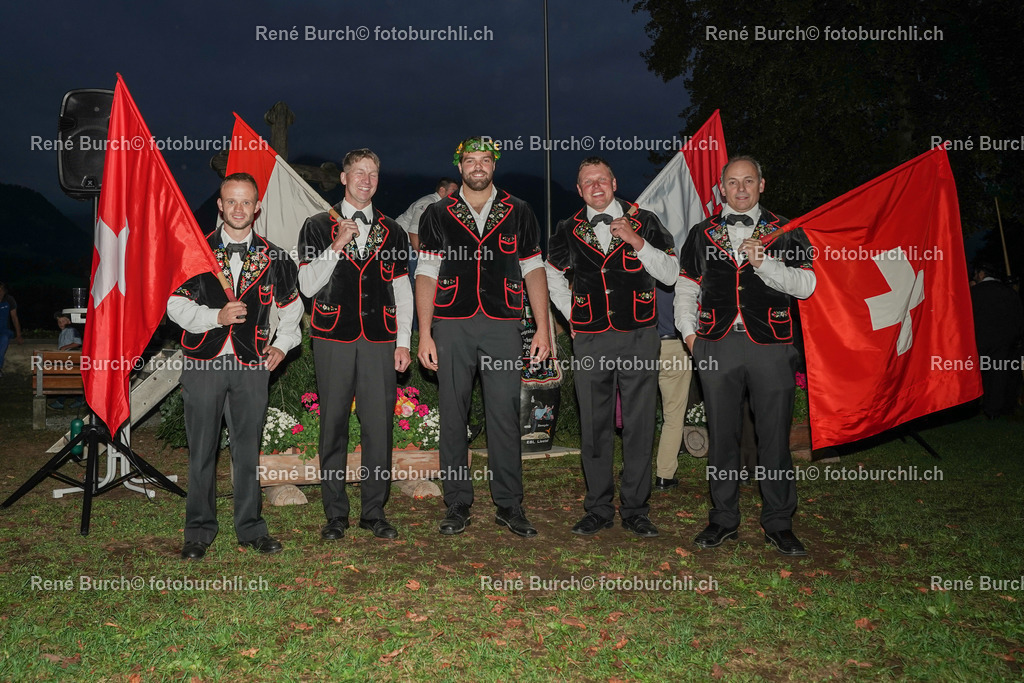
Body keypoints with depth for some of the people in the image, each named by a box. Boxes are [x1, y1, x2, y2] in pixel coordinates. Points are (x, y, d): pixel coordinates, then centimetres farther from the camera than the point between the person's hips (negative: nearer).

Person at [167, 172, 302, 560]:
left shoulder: (272, 257, 7)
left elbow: (291, 306, 21)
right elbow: (176, 305, 2)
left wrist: (283, 343, 8)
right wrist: (216, 317, -13)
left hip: (251, 365, 1)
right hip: (203, 363, -1)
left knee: (248, 449, 7)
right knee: (202, 451, 5)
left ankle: (250, 528, 20)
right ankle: (199, 531, 19)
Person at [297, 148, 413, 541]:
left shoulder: (392, 231, 14)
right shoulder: (318, 226, 8)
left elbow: (403, 290, 13)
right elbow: (308, 286, -1)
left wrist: (403, 341, 6)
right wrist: (338, 246, -10)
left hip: (380, 341, 2)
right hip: (334, 340, -1)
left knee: (380, 426, 0)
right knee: (334, 425, 3)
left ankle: (374, 512, 13)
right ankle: (336, 515, 14)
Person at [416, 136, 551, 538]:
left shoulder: (518, 213, 12)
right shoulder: (437, 215, 10)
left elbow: (534, 271, 10)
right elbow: (427, 275, 7)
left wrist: (543, 328, 2)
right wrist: (424, 334, -1)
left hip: (502, 326, 0)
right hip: (452, 326, 0)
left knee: (505, 416, 0)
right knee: (452, 416, 3)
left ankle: (509, 505, 11)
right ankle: (457, 505, 14)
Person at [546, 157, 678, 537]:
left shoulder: (644, 222, 4)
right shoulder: (569, 230, 9)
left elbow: (670, 274, 0)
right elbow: (552, 273, 23)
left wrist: (638, 242, -13)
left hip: (639, 338, -1)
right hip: (590, 341, 1)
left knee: (639, 427, 2)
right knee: (594, 427, 5)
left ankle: (634, 509, 14)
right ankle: (599, 509, 18)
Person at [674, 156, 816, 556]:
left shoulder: (786, 233, 9)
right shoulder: (702, 234, 14)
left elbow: (805, 285, 0)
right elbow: (686, 287, 16)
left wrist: (763, 262, -13)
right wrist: (689, 332, 4)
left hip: (771, 346, -1)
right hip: (716, 346, 1)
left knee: (774, 436, 2)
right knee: (721, 435, 6)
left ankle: (778, 523, 17)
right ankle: (724, 520, 19)